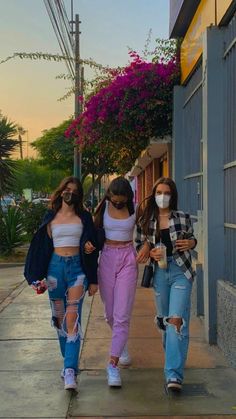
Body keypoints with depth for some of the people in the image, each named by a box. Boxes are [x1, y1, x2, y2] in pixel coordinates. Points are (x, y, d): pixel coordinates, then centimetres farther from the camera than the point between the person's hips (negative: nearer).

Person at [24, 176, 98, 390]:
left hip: (77, 268, -2)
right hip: (55, 267, 2)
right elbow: (42, 247, 10)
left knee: (72, 317, -14)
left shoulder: (84, 218, 6)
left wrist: (93, 280, 1)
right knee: (59, 318, 8)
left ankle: (70, 371, -16)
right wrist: (39, 276, 3)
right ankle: (69, 362, 23)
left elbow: (92, 248, 7)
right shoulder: (51, 217, 9)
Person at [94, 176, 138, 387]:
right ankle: (122, 344, 41)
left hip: (128, 259, -2)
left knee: (122, 315, -9)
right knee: (110, 313, 11)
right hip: (107, 257, 2)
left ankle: (113, 364, -5)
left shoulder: (135, 208, -4)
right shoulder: (103, 206, 0)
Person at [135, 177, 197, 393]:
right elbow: (139, 246, 8)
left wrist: (190, 243, -9)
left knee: (177, 320, -14)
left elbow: (192, 238, 14)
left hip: (181, 272, -2)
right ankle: (173, 354, 43)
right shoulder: (145, 220, 2)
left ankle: (174, 374, -13)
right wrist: (150, 252, -12)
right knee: (163, 318, 15)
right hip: (159, 272, 3)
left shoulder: (183, 218, 0)